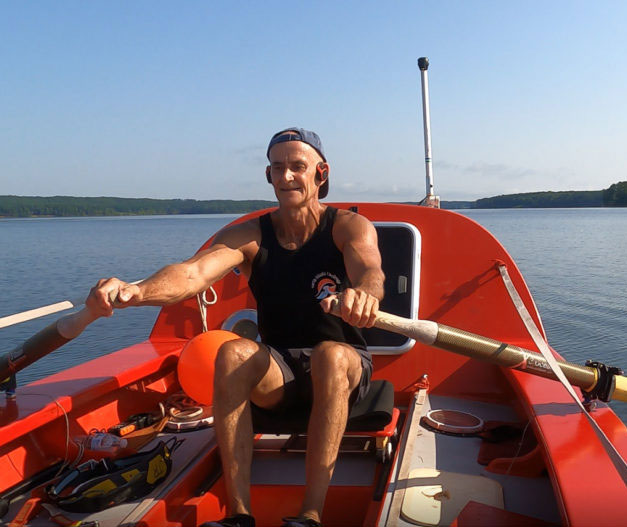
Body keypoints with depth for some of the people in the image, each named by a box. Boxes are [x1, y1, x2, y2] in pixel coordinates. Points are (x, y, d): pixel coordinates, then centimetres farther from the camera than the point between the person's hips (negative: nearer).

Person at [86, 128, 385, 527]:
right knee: (233, 352, -29)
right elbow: (195, 272, -23)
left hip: (343, 370, -1)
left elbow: (370, 269, -31)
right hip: (276, 375, 2)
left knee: (329, 354, -35)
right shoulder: (249, 236, -3)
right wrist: (136, 291, -45)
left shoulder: (349, 227, -7)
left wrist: (365, 293, -57)